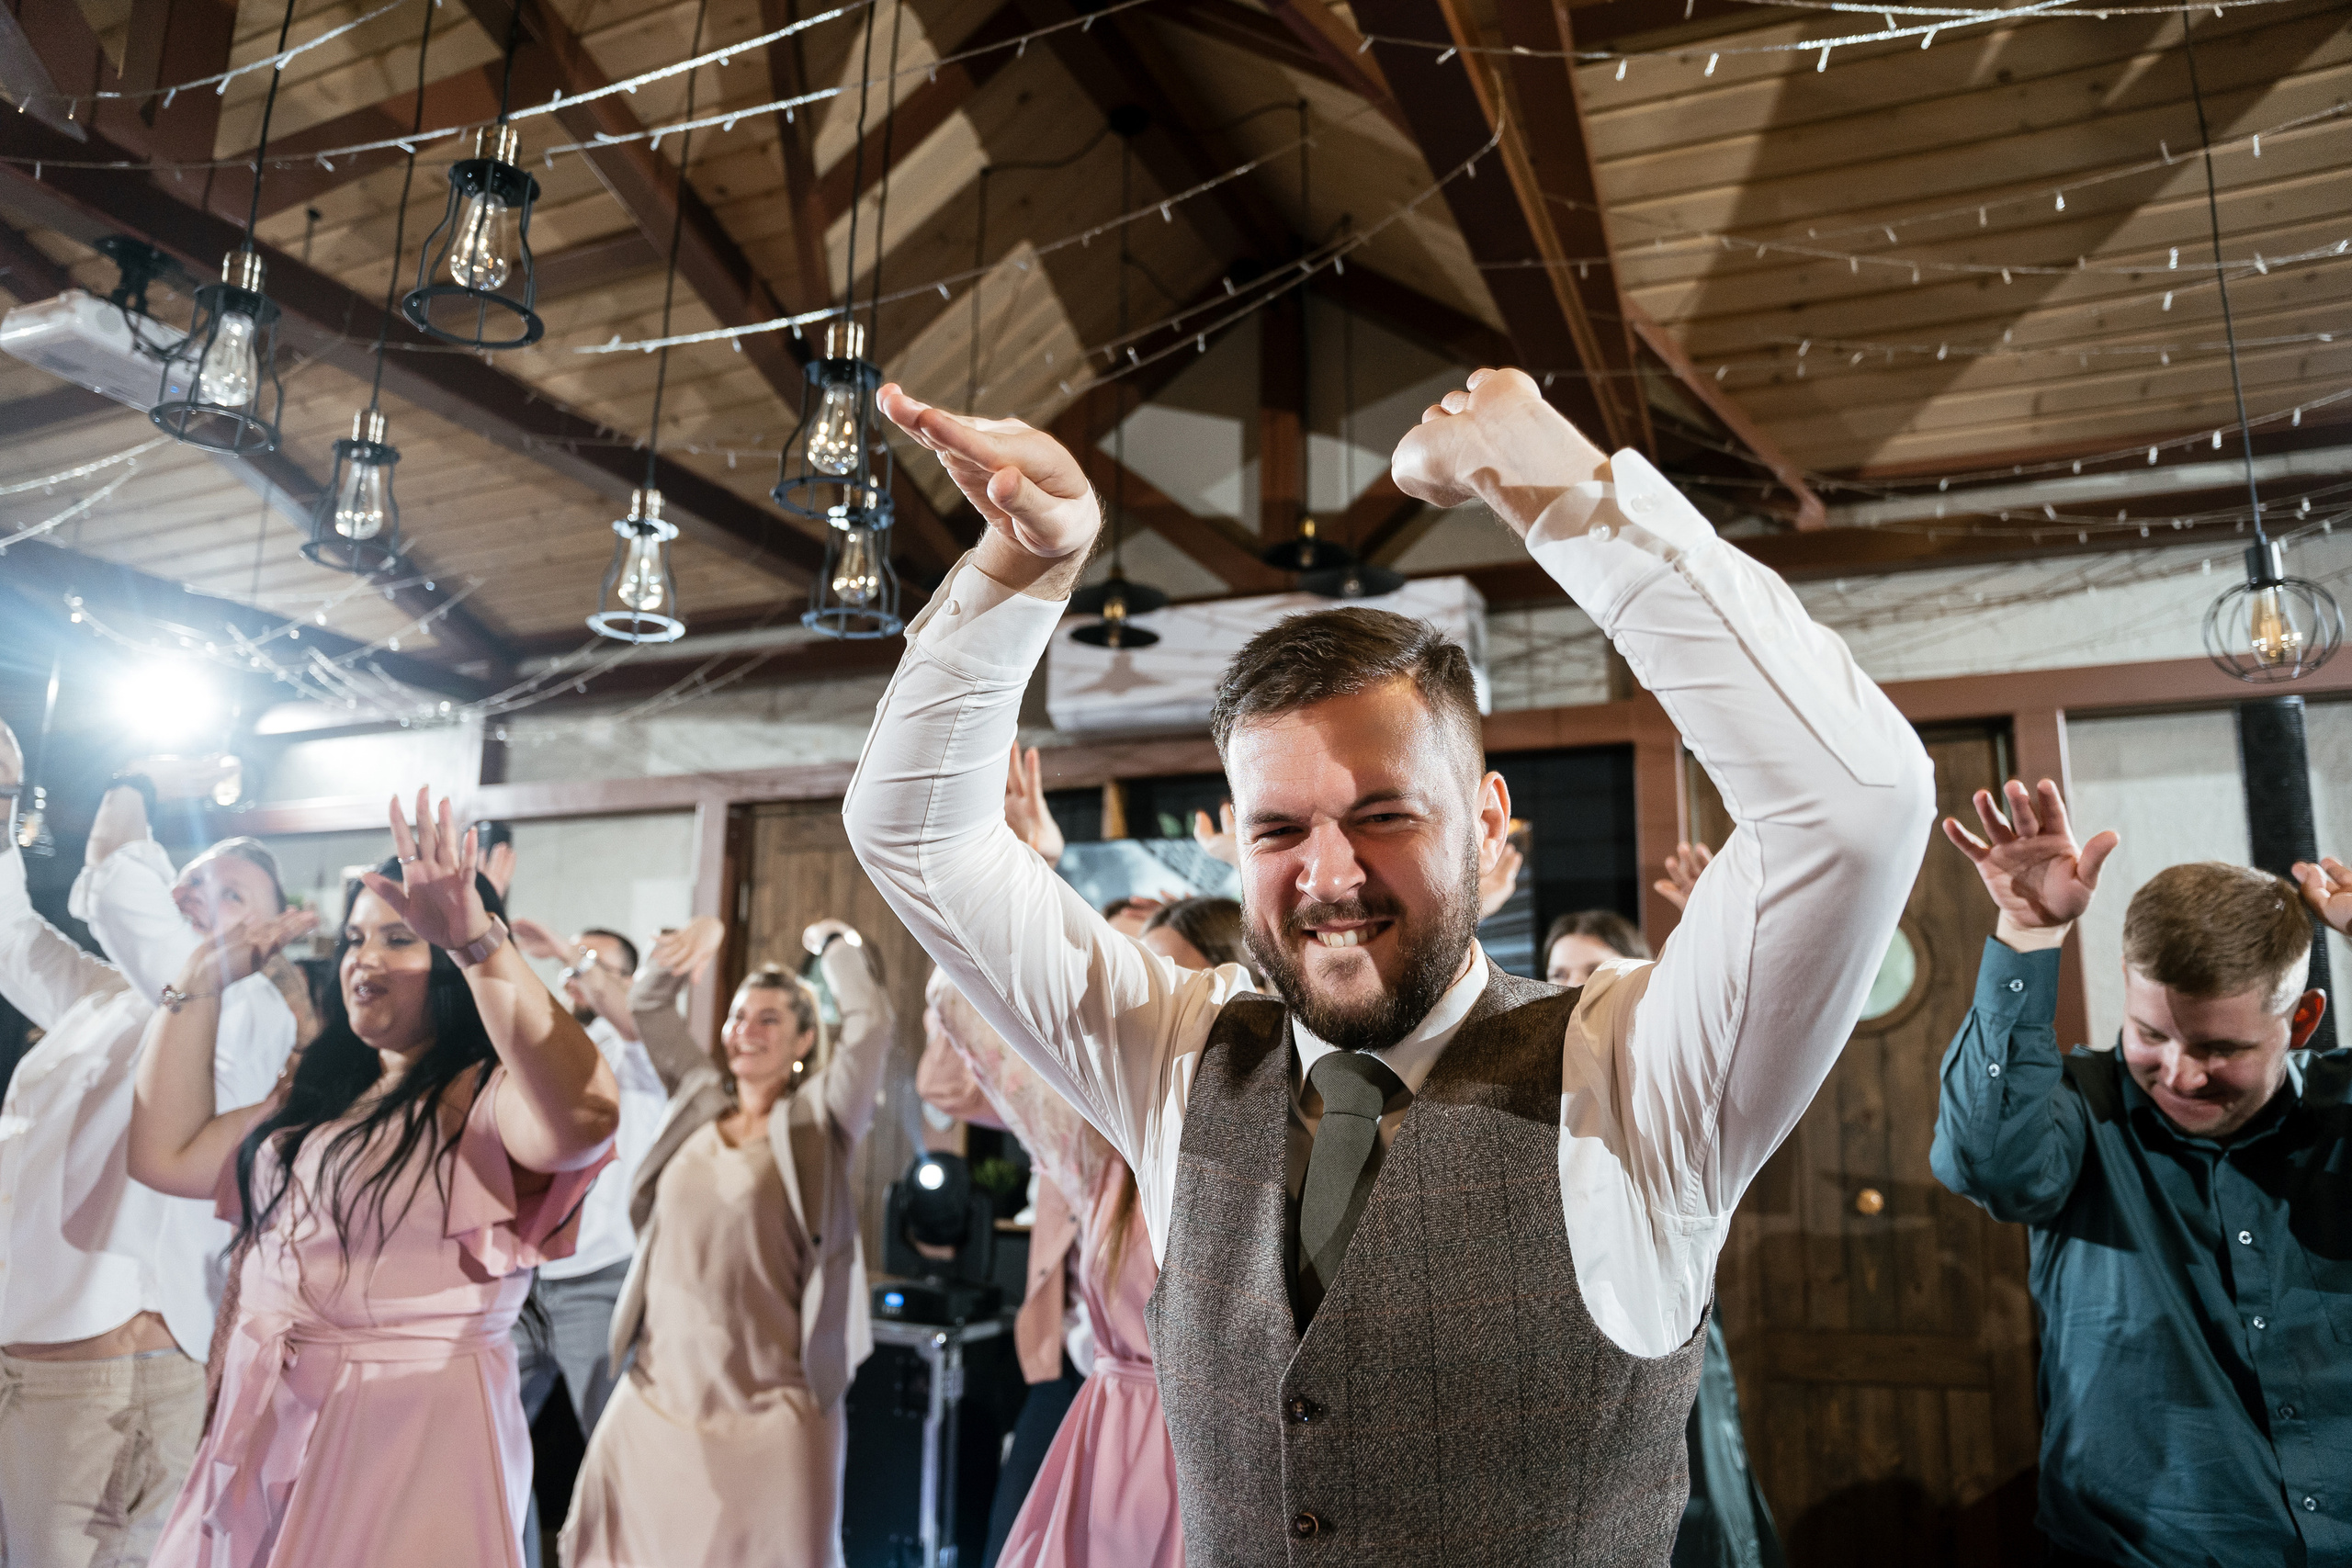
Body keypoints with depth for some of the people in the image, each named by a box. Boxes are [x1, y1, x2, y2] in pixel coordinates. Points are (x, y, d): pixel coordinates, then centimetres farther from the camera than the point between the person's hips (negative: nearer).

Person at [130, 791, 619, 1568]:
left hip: (413, 1436, -8)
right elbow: (166, 1155, 12)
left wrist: (478, 942, -42)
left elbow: (584, 1119, -38)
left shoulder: (486, 1096, -16)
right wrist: (199, 983, 10)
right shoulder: (322, 1097, 13)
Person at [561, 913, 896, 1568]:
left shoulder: (818, 1120, -3)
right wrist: (697, 938, -1)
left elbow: (869, 1023, -17)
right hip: (657, 1389, 5)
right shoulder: (698, 1098, 10)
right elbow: (647, 1005, 15)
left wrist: (835, 942, -3)